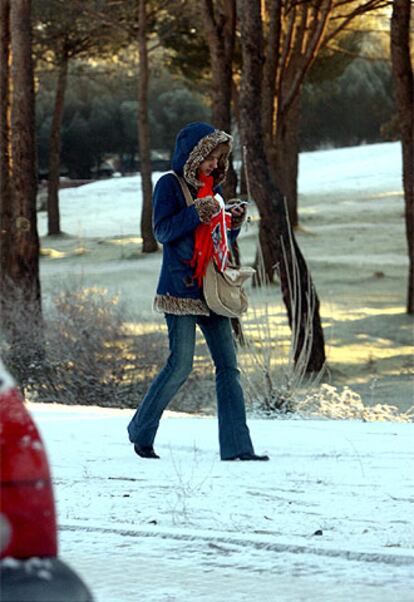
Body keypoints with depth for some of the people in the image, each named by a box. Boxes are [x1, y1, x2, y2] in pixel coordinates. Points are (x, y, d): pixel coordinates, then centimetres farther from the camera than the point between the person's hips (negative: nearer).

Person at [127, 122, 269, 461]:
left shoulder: (213, 189, 17)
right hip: (181, 288, -7)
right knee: (181, 364, -10)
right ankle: (141, 432, 7)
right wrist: (198, 214, -20)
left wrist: (235, 223, 1)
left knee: (228, 364, -1)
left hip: (212, 290, 7)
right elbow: (162, 230, -12)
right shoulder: (170, 185, -2)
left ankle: (236, 446, -3)